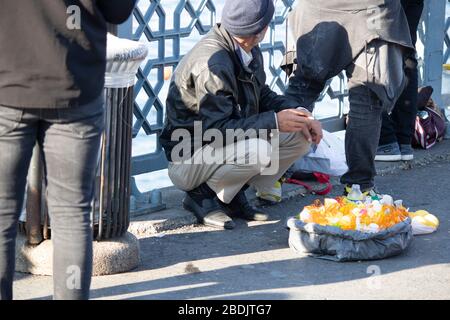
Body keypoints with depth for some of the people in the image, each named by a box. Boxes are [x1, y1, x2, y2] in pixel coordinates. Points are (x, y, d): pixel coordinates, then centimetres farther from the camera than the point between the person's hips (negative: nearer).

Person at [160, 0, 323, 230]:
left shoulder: (249, 52, 2)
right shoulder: (212, 62, -27)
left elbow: (262, 95, 17)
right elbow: (216, 129, -29)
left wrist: (297, 113, -2)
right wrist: (274, 121, -25)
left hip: (229, 144, 9)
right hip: (188, 159, -9)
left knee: (300, 135, -2)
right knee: (258, 151, -34)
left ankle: (233, 195, 5)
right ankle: (202, 194, -9)